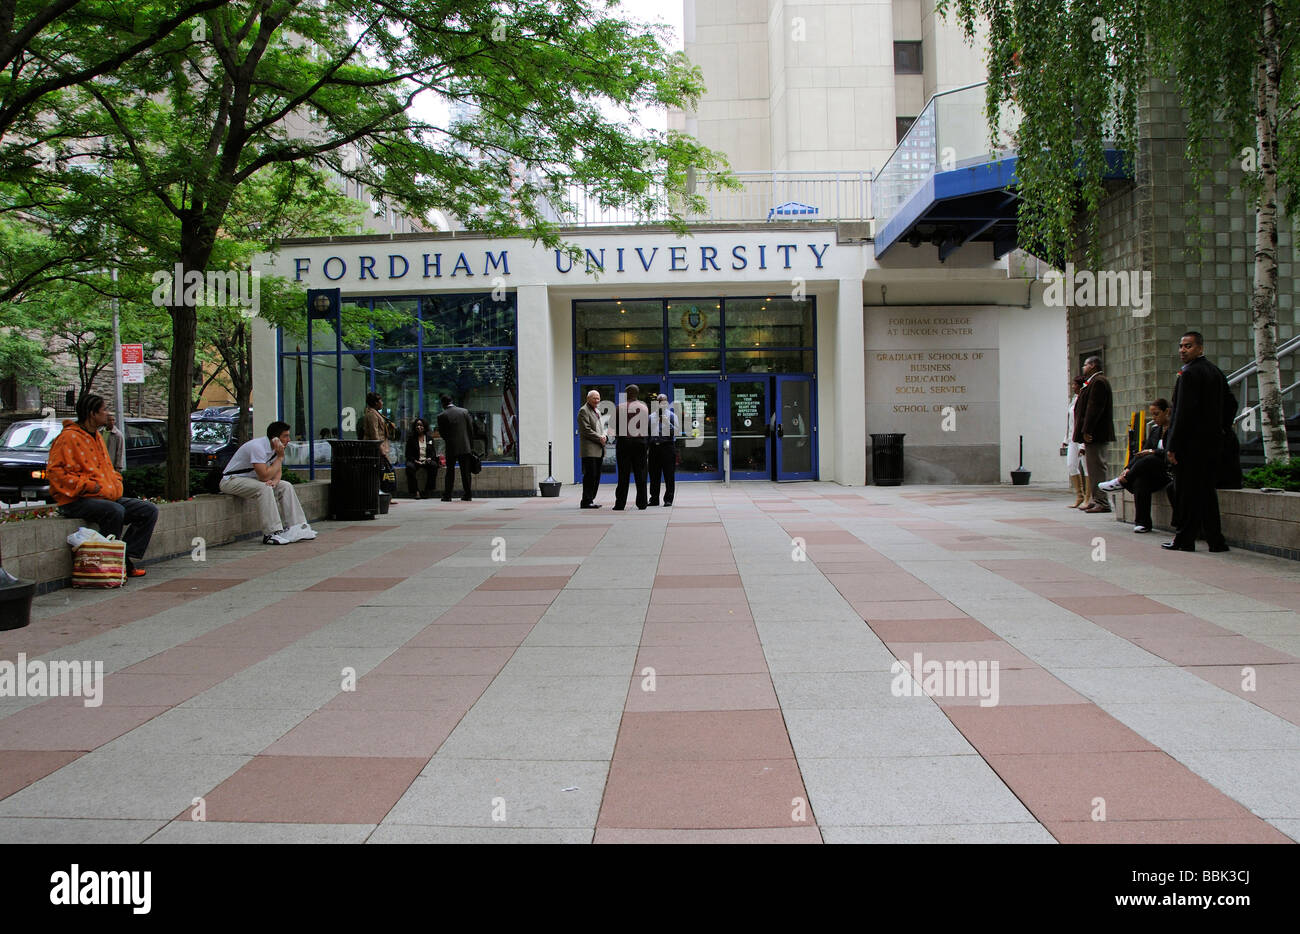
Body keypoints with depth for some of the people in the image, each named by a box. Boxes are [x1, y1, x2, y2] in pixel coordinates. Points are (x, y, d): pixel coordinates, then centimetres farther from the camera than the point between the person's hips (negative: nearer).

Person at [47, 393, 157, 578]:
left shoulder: (96, 437, 21)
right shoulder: (69, 437, -8)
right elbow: (54, 470, -16)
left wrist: (117, 483, 12)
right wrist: (87, 485, -20)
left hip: (108, 497, 9)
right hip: (77, 501, -9)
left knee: (149, 511, -4)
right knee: (115, 511, -36)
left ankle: (126, 559, -9)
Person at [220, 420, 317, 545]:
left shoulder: (275, 447, -1)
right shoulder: (258, 447, -28)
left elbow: (278, 471, 7)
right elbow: (264, 476, -31)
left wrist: (274, 481, -17)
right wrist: (280, 457, -23)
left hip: (252, 479, 9)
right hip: (231, 480, -9)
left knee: (286, 486, -4)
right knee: (264, 488, -34)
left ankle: (296, 527, -8)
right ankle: (272, 533, -33)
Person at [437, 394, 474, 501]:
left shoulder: (442, 416, -7)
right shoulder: (464, 411, 0)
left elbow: (442, 433, -1)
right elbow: (471, 429, 3)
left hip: (451, 448, -2)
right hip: (465, 446, 2)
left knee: (450, 471, 6)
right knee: (465, 471, 6)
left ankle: (447, 495, 4)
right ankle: (467, 495, 7)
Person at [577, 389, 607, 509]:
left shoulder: (597, 411, 22)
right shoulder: (583, 411, -6)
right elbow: (586, 430, -13)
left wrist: (603, 436, 4)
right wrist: (599, 438, -12)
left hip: (599, 450, 9)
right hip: (589, 450, -9)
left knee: (596, 476, 8)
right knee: (590, 475, -10)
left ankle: (590, 500, 14)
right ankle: (586, 502, -7)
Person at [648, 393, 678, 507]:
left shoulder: (672, 415, 3)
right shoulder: (651, 416, 14)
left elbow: (678, 431, -6)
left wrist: (668, 423, -17)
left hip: (668, 447, -4)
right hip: (654, 447, 4)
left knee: (669, 475, -2)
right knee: (654, 475, 6)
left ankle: (668, 499, 4)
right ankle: (654, 499, 14)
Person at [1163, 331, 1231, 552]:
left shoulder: (1190, 373, -14)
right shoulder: (1216, 372, 13)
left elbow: (1184, 412, -19)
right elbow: (1231, 404, 18)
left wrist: (1173, 446, -17)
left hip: (1191, 443, -9)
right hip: (1213, 442, 9)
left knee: (1186, 492, -2)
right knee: (1206, 490, 13)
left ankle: (1184, 539, 3)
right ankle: (1215, 539, 14)